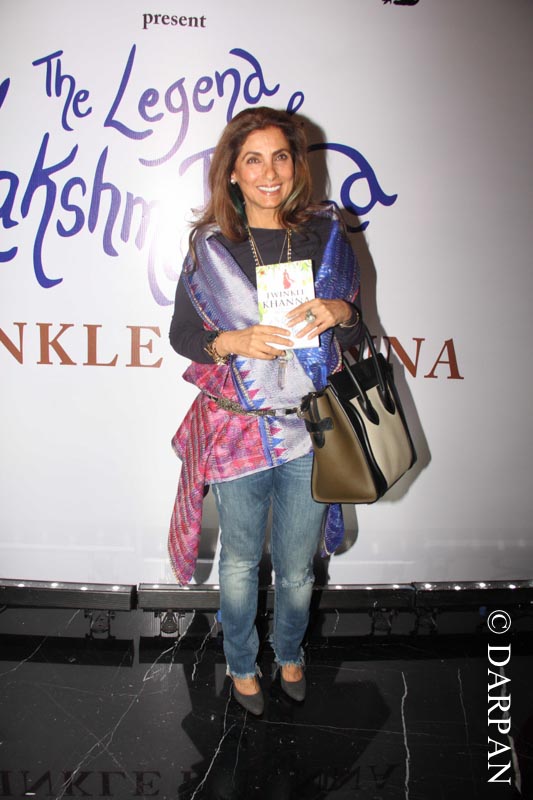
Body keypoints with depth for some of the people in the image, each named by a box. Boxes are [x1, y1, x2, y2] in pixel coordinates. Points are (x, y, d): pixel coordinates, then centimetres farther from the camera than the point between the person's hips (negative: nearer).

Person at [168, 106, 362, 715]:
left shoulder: (326, 235, 1)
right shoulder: (210, 246, -3)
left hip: (310, 430, 1)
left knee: (297, 566, 17)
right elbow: (182, 333, 1)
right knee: (240, 561, 17)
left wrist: (340, 311, -16)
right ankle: (241, 663, 43)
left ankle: (290, 654, 47)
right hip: (237, 430, -1)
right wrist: (237, 342, -18)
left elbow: (355, 334, 8)